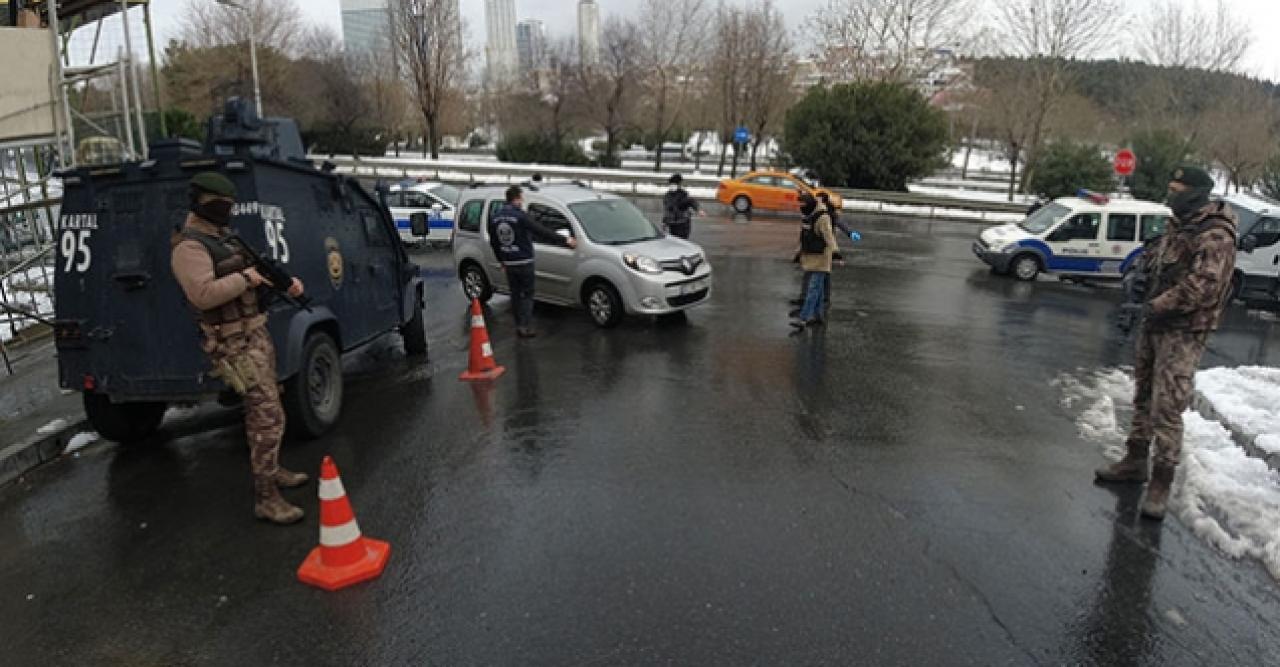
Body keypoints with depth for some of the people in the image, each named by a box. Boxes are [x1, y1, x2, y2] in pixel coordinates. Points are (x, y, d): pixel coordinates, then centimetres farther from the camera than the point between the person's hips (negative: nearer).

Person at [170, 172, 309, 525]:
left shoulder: (224, 238, 15)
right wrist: (245, 277, -21)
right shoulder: (189, 247, -15)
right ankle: (265, 498, -5)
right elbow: (203, 295, -28)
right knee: (269, 416, -12)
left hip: (257, 334, 10)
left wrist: (287, 282, 1)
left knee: (261, 410, 21)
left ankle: (271, 470, 37)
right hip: (236, 345, -10)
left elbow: (259, 274, 20)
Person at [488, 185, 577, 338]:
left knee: (515, 294, 14)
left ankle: (519, 325, 17)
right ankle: (525, 326, -4)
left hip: (508, 263, 6)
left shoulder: (496, 218, 6)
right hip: (524, 262, -6)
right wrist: (565, 240, -11)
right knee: (527, 295, 1)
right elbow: (542, 232, -17)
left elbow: (493, 242, 15)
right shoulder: (520, 216, -16)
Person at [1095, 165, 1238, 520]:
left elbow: (1201, 285, -26)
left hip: (1184, 333, -9)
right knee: (1144, 397, 17)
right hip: (1155, 324, 9)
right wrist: (1141, 267, 6)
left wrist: (1158, 306, -20)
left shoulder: (1215, 236, -17)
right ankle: (1135, 462, 30)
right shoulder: (1178, 225, 11)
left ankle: (1161, 483, -1)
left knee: (1167, 409, -10)